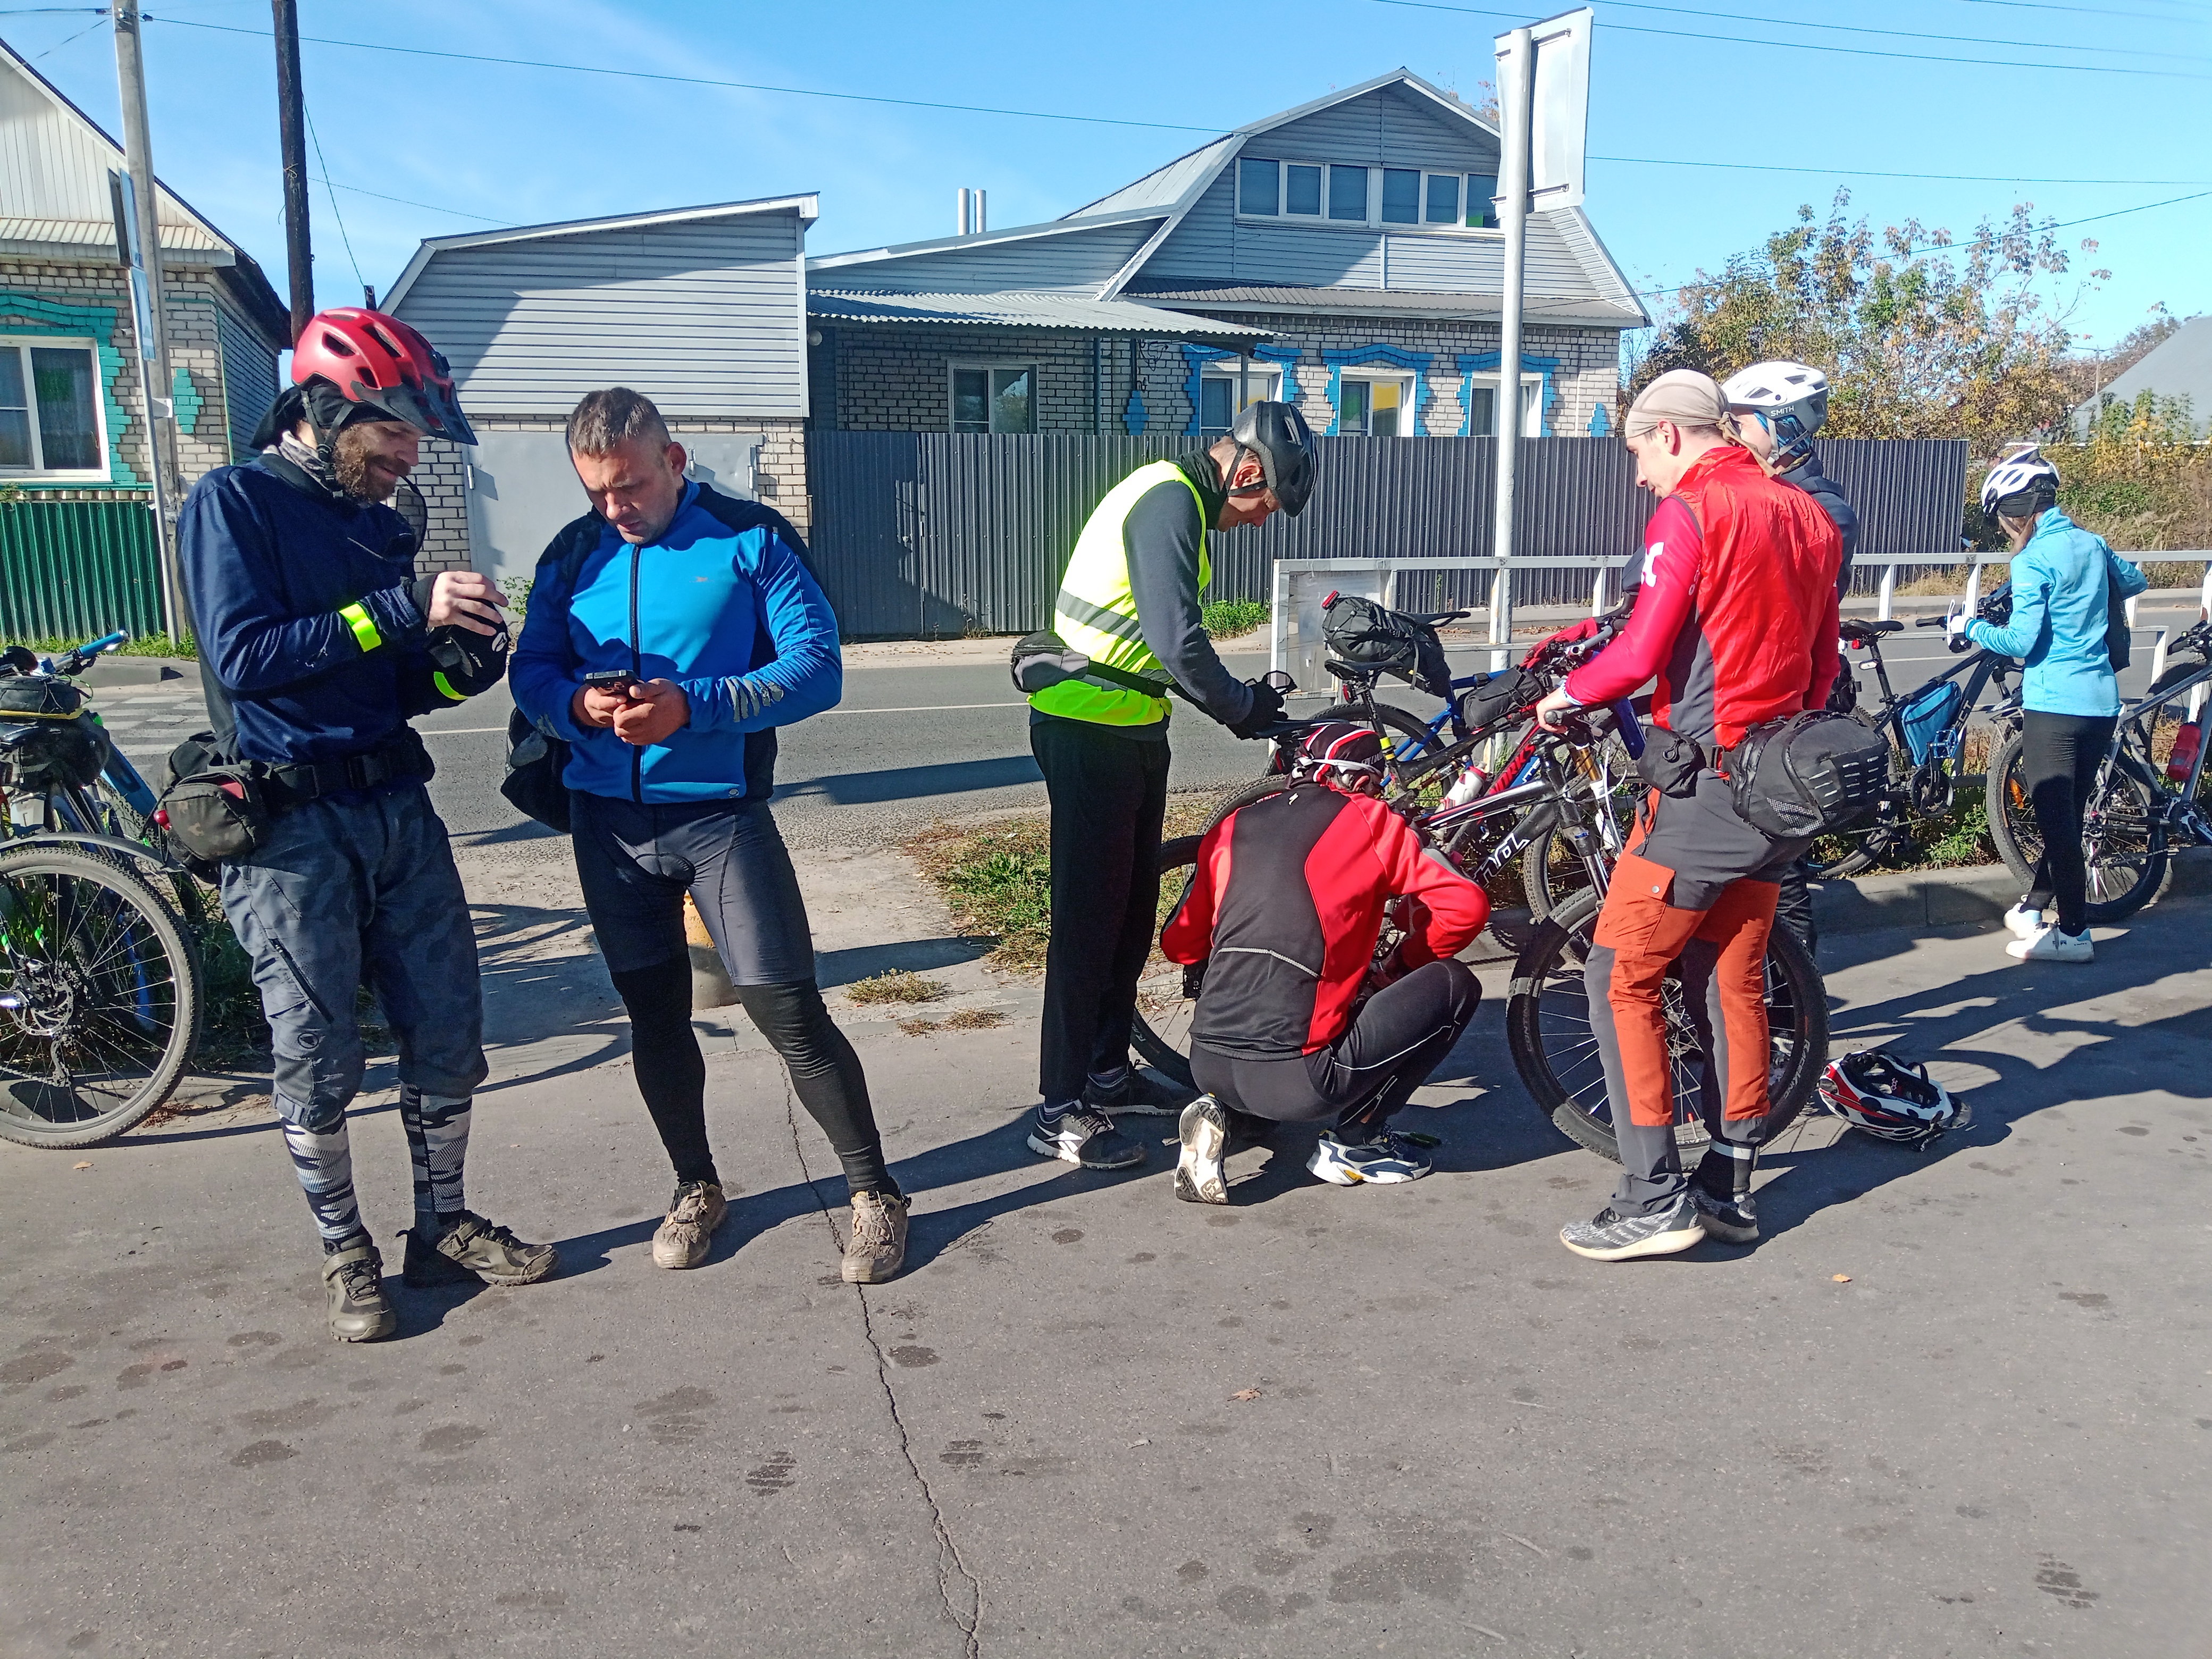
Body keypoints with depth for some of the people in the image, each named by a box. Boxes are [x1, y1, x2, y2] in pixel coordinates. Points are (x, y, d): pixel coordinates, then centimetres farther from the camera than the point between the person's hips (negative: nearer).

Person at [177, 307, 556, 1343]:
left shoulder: (379, 525, 15)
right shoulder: (233, 503, -5)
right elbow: (245, 655, -18)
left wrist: (462, 664, -4)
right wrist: (400, 608, -21)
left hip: (397, 808, 6)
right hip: (291, 823, -6)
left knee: (447, 1038, 8)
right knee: (318, 1061, 2)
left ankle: (443, 1229, 23)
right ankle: (345, 1255, 19)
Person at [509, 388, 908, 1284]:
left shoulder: (750, 539, -5)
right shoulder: (575, 554, 9)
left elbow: (817, 668, -11)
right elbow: (531, 671, 8)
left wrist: (694, 705, -24)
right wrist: (577, 704, -15)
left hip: (721, 813, -4)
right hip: (609, 821, 5)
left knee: (788, 1010, -6)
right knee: (655, 1015, 14)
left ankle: (875, 1194, 10)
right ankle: (696, 1186, 34)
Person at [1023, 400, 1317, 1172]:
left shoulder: (1183, 501, 15)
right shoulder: (1169, 500, -18)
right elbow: (1178, 642, -26)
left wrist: (1246, 701, 10)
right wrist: (1245, 708, -12)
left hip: (1131, 730, 10)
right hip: (1088, 734, -10)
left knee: (1133, 907, 16)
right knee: (1089, 917, -4)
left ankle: (1108, 1073, 29)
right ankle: (1060, 1109, 5)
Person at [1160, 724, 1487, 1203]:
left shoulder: (1232, 826, 14)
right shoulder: (1367, 819, 3)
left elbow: (1178, 945, 17)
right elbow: (1466, 906, -2)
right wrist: (1397, 969, 14)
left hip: (1207, 1067, 6)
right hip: (1296, 1080, -5)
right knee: (1454, 985, 10)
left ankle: (1225, 1113, 13)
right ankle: (1354, 1139, 11)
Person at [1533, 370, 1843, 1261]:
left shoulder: (1689, 513, -12)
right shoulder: (1809, 517, 13)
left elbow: (1641, 651, -19)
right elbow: (1822, 663, 16)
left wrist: (1564, 694, -2)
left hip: (1704, 782, -8)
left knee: (1621, 978, -1)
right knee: (1733, 980, 16)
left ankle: (1655, 1199, 0)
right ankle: (1729, 1186, 23)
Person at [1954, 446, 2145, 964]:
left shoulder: (2033, 561, -13)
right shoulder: (2090, 543, 9)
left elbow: (2022, 640, -16)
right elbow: (2133, 580, 28)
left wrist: (1970, 628, -1)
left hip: (2053, 705, -7)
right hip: (2102, 702, 7)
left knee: (2056, 818, -1)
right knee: (2068, 811, 15)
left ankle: (2073, 932, 2)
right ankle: (2035, 906, 29)